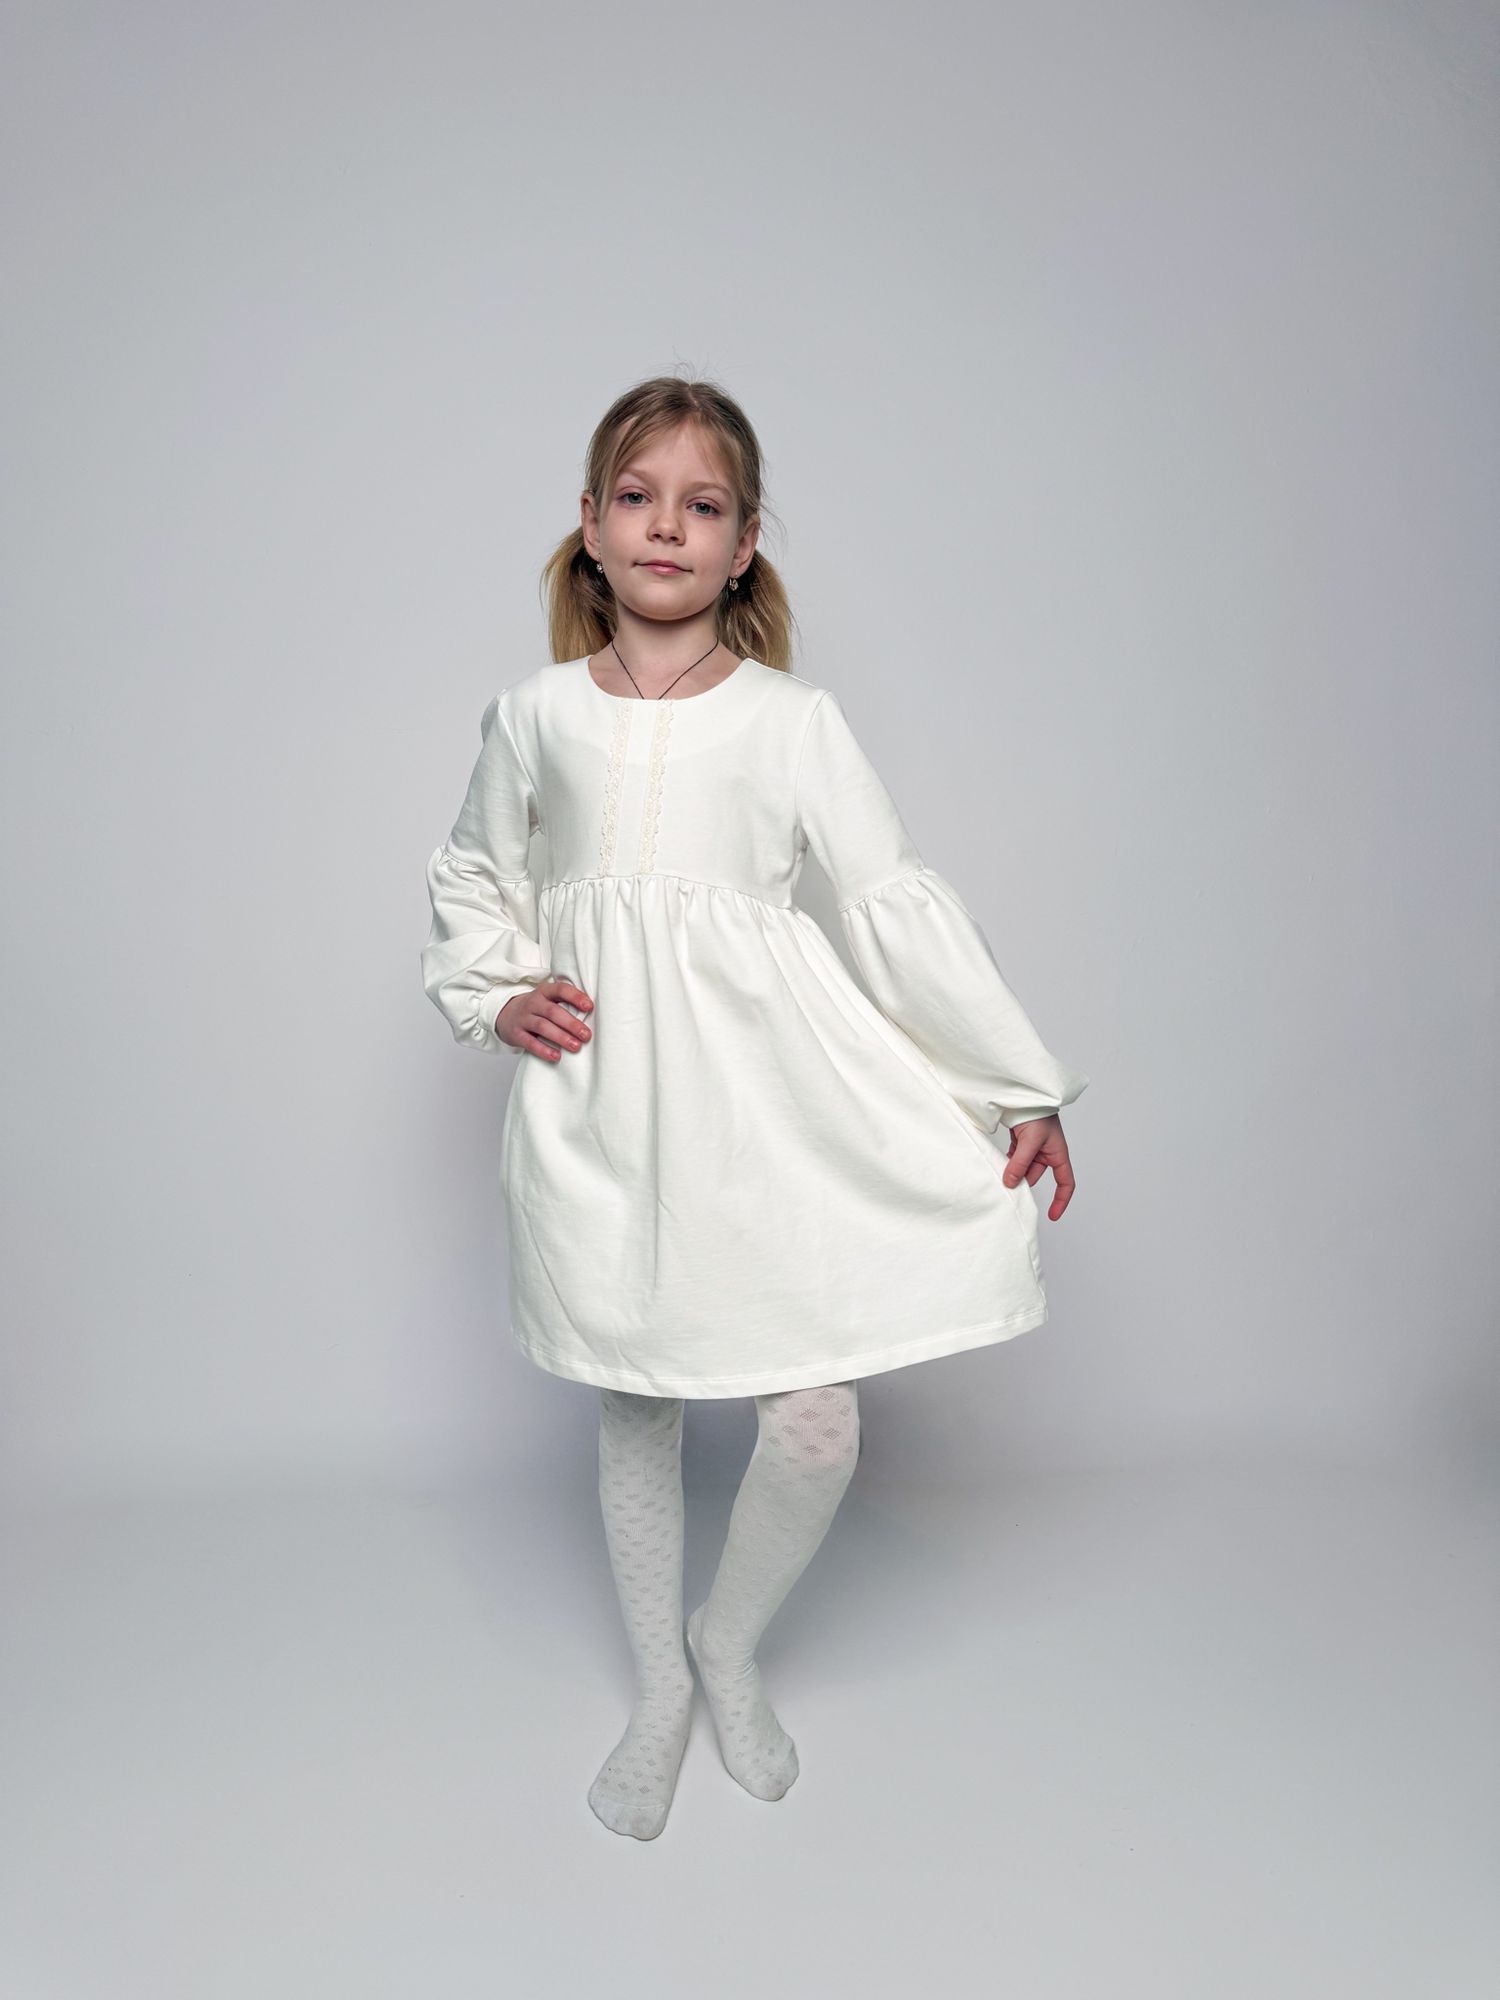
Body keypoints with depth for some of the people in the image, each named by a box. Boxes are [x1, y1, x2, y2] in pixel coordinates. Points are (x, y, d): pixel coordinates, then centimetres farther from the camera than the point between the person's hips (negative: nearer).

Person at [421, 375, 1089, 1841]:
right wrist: (493, 1000, 1)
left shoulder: (793, 719, -3)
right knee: (632, 1409, 13)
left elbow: (902, 906, -3)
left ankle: (728, 1642, 29)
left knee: (816, 1420, -5)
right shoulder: (532, 715, 4)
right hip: (593, 1094, 2)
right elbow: (470, 878, 19)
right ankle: (659, 1690, 37)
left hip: (760, 1093, -1)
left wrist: (1026, 1089, -3)